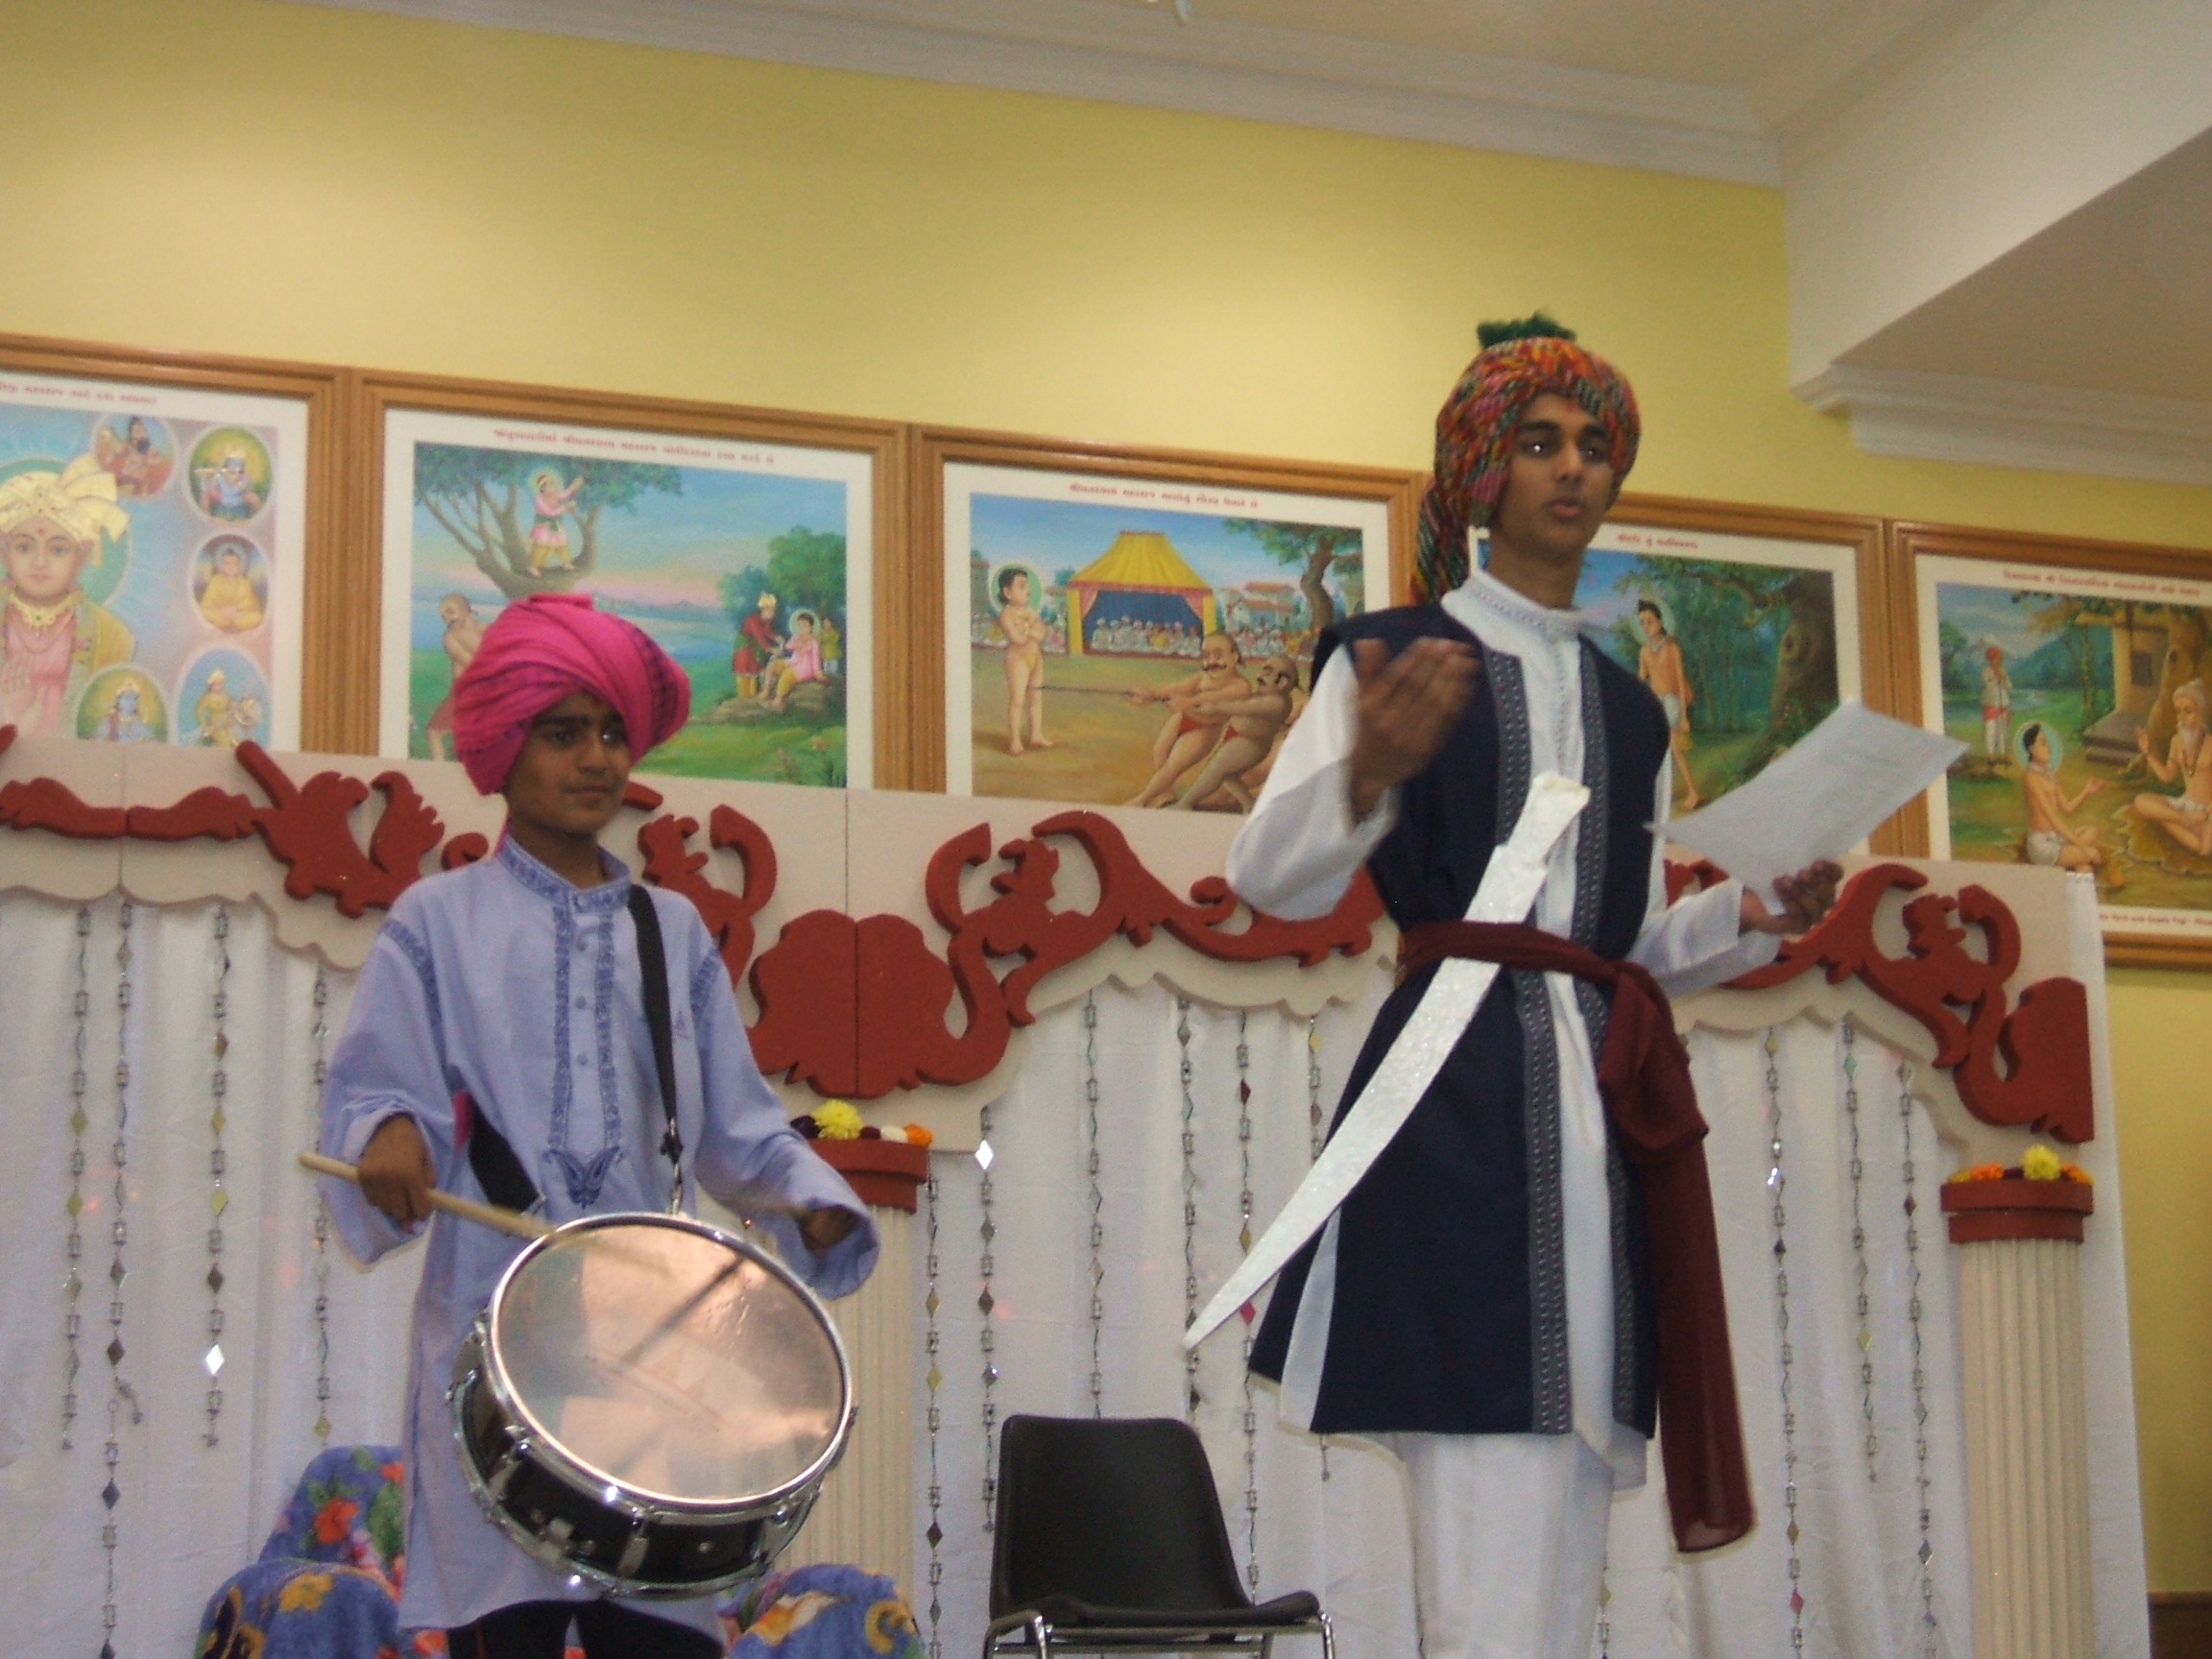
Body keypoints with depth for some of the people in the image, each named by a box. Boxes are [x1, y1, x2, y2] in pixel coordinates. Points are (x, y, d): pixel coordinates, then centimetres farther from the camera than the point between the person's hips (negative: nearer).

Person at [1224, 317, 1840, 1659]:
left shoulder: (1630, 709, 22)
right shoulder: (1391, 656, 4)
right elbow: (1271, 881, -6)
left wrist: (1754, 918, 7)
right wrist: (1369, 771, -25)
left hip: (1604, 1110, 6)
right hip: (1458, 1098, -6)